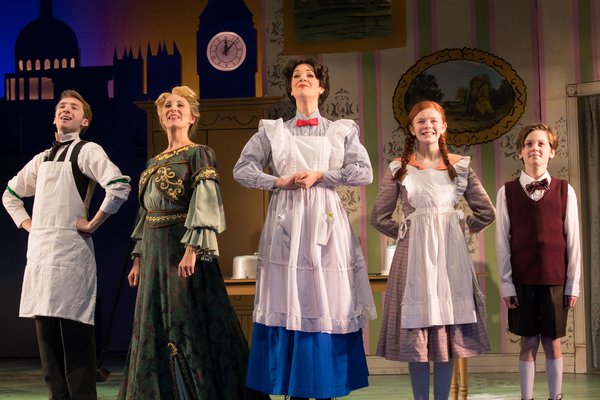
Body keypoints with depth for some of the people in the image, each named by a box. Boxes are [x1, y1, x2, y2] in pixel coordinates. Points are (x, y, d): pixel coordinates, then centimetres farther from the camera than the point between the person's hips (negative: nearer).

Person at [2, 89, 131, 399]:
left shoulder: (86, 151, -2)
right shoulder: (41, 159, 19)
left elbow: (120, 186, -19)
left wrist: (93, 223, -13)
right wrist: (25, 222, 16)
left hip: (69, 249, -7)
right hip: (38, 251, 7)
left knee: (74, 335, -7)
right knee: (47, 336, 10)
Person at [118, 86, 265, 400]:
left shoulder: (199, 154, -2)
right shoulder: (154, 163, 18)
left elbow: (205, 200, -14)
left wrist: (192, 247, -24)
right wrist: (138, 258, 14)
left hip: (183, 245, -7)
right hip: (155, 250, 7)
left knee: (188, 320, -6)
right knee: (155, 328, 9)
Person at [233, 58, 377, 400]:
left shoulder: (342, 130, 11)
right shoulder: (272, 130, 12)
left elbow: (364, 173, 1)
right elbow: (242, 169, 6)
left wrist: (320, 176, -9)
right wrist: (280, 182, -8)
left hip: (326, 221, 0)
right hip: (286, 221, 1)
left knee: (328, 302, -4)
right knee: (289, 301, -3)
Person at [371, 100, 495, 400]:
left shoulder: (460, 166, 7)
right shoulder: (399, 168, 4)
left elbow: (485, 212, 12)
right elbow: (379, 217, 9)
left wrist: (460, 229, 7)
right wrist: (407, 232, 4)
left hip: (450, 254, 1)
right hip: (414, 255, -1)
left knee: (447, 330, 3)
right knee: (415, 333, 0)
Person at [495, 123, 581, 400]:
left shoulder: (565, 191, 3)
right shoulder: (507, 192, 1)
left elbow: (573, 240, 3)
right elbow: (502, 241, 1)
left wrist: (573, 284, 2)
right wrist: (506, 283, -2)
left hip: (555, 279, 0)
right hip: (521, 280, 0)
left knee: (552, 343, 8)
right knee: (528, 343, 6)